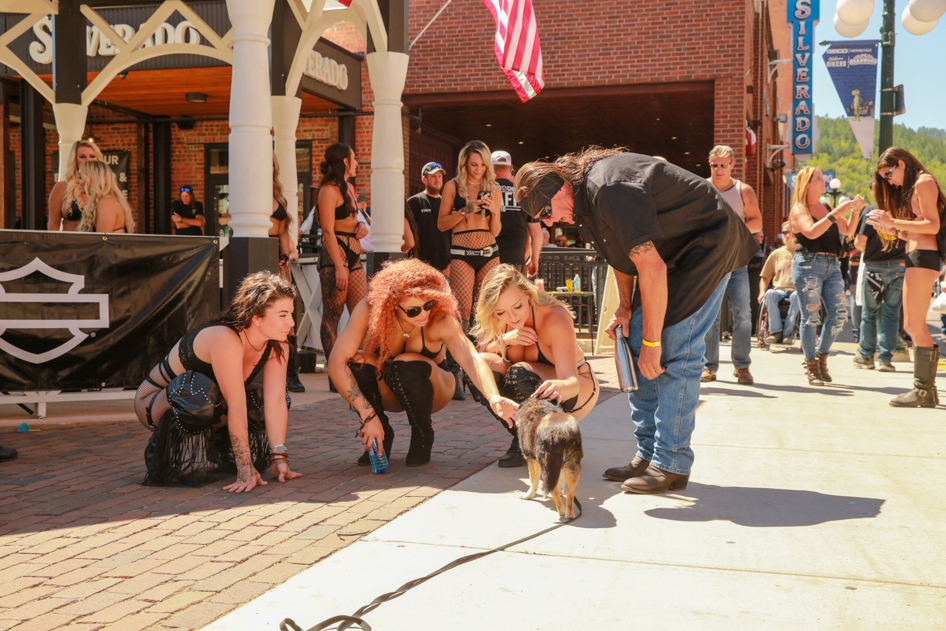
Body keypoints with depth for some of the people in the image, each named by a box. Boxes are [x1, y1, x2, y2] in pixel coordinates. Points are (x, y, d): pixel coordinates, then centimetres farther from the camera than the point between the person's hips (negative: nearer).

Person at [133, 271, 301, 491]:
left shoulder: (277, 346, -14)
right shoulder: (225, 339, -35)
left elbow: (276, 400, -17)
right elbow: (236, 406, -36)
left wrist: (279, 458, -23)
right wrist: (245, 469, -34)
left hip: (204, 409, 7)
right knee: (200, 393, -37)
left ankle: (215, 449, 10)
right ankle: (164, 455, -12)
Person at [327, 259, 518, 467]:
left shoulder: (441, 319, -30)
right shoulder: (370, 309, -29)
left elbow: (471, 359, -45)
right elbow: (336, 362, -33)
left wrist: (494, 398, -64)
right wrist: (368, 415, -37)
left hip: (429, 388, -1)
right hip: (388, 392, 1)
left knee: (406, 365, -35)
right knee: (356, 360, -31)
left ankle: (423, 438, -8)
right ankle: (381, 437, -7)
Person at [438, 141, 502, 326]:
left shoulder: (493, 189, 10)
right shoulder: (453, 186, 3)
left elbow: (495, 231, 11)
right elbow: (441, 224, 1)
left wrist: (494, 211, -8)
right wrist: (465, 211, -13)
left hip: (489, 254, 3)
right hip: (462, 254, -3)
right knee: (462, 308, -11)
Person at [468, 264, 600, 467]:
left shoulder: (556, 318, -29)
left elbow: (571, 382, -38)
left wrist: (560, 386, -62)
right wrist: (504, 339, -31)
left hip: (576, 390, -4)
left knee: (520, 374, -35)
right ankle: (522, 438, -7)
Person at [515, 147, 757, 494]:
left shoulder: (609, 191, -32)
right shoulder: (583, 195, -1)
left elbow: (651, 268, -32)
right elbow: (621, 250, 13)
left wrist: (651, 342, -27)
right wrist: (624, 308, 4)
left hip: (707, 244, -10)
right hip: (669, 250, 10)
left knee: (676, 351, -15)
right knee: (636, 342, 5)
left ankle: (671, 464, -8)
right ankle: (648, 453, 10)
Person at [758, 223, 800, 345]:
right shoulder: (776, 254, 19)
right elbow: (765, 276, 20)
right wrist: (762, 292, 1)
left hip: (796, 290, -2)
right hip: (779, 290, 2)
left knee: (797, 296, -39)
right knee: (769, 294, -34)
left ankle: (788, 332, -33)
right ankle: (776, 331, -31)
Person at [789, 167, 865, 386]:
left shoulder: (826, 208, 18)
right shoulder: (799, 209, -2)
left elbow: (848, 230, 20)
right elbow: (811, 232, -19)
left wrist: (855, 211, 3)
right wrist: (836, 213, -20)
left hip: (832, 265, 6)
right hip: (809, 264, -6)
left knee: (839, 314, -1)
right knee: (811, 317, -4)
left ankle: (822, 357, 18)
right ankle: (811, 367, 5)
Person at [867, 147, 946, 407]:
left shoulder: (923, 181, -4)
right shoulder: (909, 189, 22)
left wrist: (894, 221, -17)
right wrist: (889, 229, 3)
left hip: (923, 256, -10)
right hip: (914, 257, 10)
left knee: (915, 325, -11)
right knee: (913, 326, 7)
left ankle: (924, 389, -9)